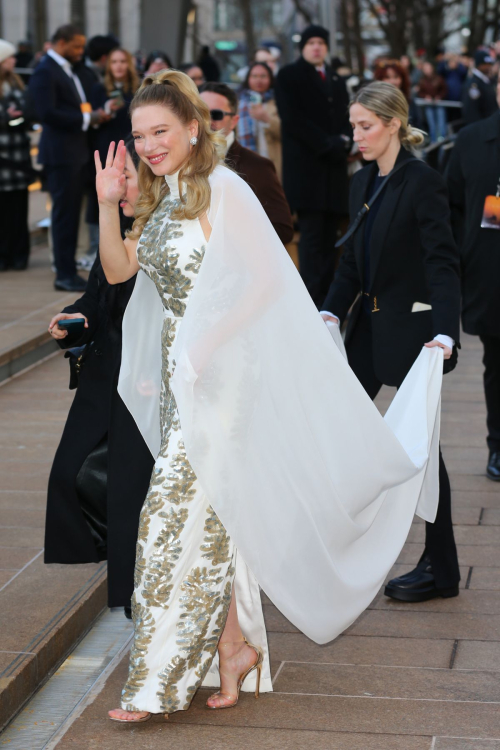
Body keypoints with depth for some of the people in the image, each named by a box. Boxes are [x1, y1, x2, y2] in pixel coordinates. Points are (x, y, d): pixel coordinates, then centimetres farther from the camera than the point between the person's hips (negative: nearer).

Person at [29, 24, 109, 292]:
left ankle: (68, 271, 18)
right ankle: (64, 275, 1)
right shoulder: (45, 71, -13)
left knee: (71, 213, 12)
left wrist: (94, 114, 5)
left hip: (77, 151, 9)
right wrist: (86, 118, -17)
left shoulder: (68, 70, 16)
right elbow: (47, 113, -21)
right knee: (64, 214, -4)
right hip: (60, 152, -9)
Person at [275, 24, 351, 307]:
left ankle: (326, 295, 6)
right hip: (305, 166, -6)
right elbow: (292, 118, -7)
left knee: (330, 235, 3)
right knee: (311, 233, -11)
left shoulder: (337, 81, 23)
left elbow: (346, 118, 18)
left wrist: (343, 141, -4)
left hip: (334, 167, 6)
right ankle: (312, 299, -12)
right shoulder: (289, 76, 4)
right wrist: (326, 144, -14)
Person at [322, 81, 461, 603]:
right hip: (370, 325, 8)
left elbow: (443, 264, -21)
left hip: (412, 327, -8)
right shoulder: (361, 183, 9)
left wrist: (444, 334, -32)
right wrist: (331, 312, -1)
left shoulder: (423, 183, -15)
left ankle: (440, 569, 12)